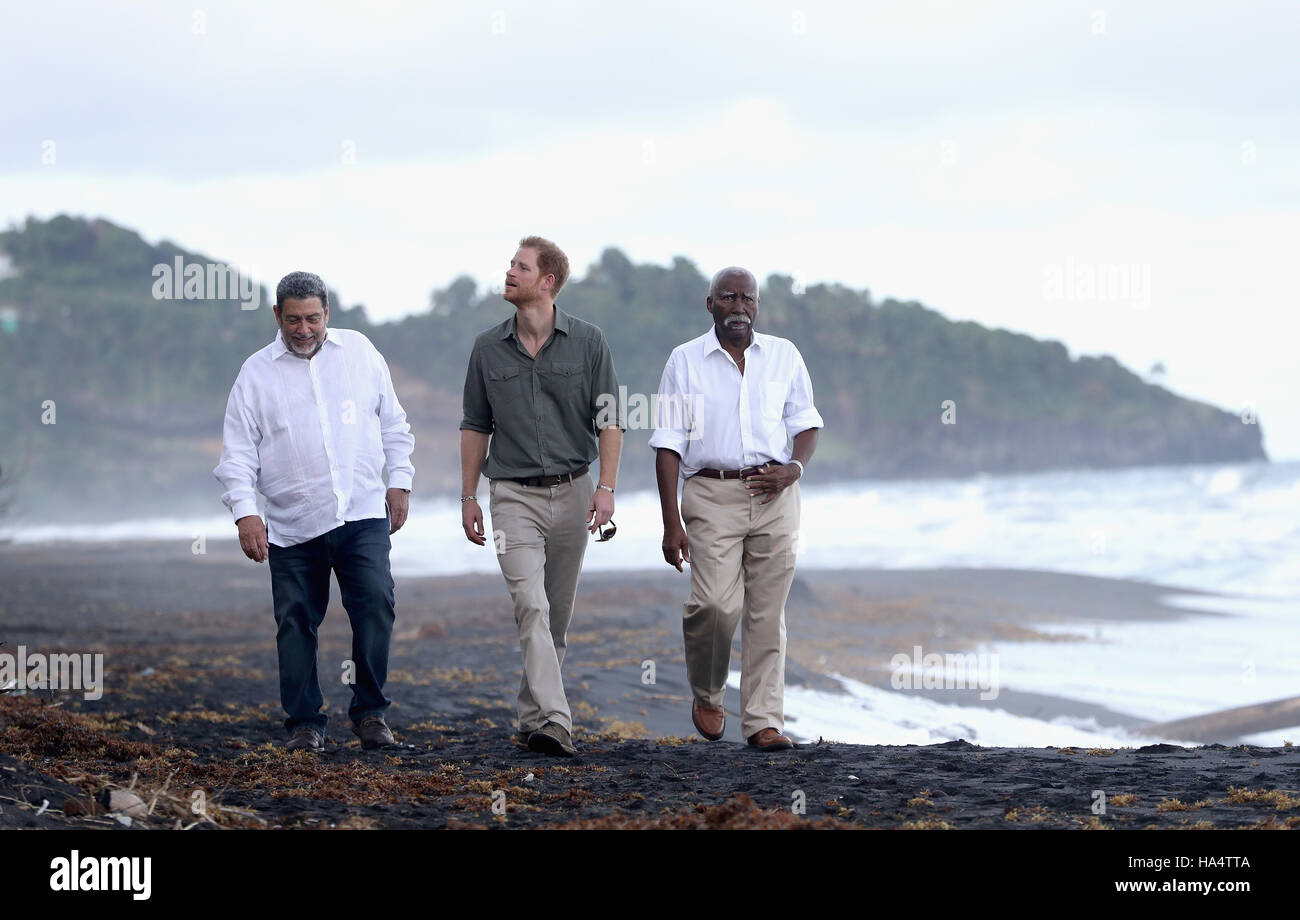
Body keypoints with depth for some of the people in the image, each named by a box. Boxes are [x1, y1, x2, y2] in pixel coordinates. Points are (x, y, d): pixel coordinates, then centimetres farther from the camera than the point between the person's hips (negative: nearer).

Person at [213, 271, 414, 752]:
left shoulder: (360, 352, 10)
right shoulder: (256, 374, 3)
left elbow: (392, 423, 18)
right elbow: (238, 451, 1)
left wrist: (400, 481, 10)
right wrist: (244, 513, -10)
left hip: (363, 515, 0)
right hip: (292, 526, 0)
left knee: (375, 603, -14)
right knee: (296, 623, 1)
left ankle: (369, 711, -1)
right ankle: (304, 724, 12)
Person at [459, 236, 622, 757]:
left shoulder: (587, 342, 1)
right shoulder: (489, 349, 5)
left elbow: (608, 419, 1)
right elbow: (475, 426, 11)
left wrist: (607, 487, -9)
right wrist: (468, 497, 7)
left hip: (572, 493, 1)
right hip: (514, 495, -1)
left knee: (557, 616, 8)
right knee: (532, 606, -16)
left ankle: (532, 717, 21)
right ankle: (553, 722, -26)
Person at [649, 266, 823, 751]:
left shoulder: (785, 356, 11)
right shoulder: (685, 361, 5)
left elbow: (805, 422, 17)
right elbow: (669, 442, 3)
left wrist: (793, 469, -6)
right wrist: (671, 523, -4)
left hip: (773, 495, 2)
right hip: (711, 494, -2)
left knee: (767, 611, -1)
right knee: (717, 605, -15)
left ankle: (763, 721, 5)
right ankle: (707, 695, 12)